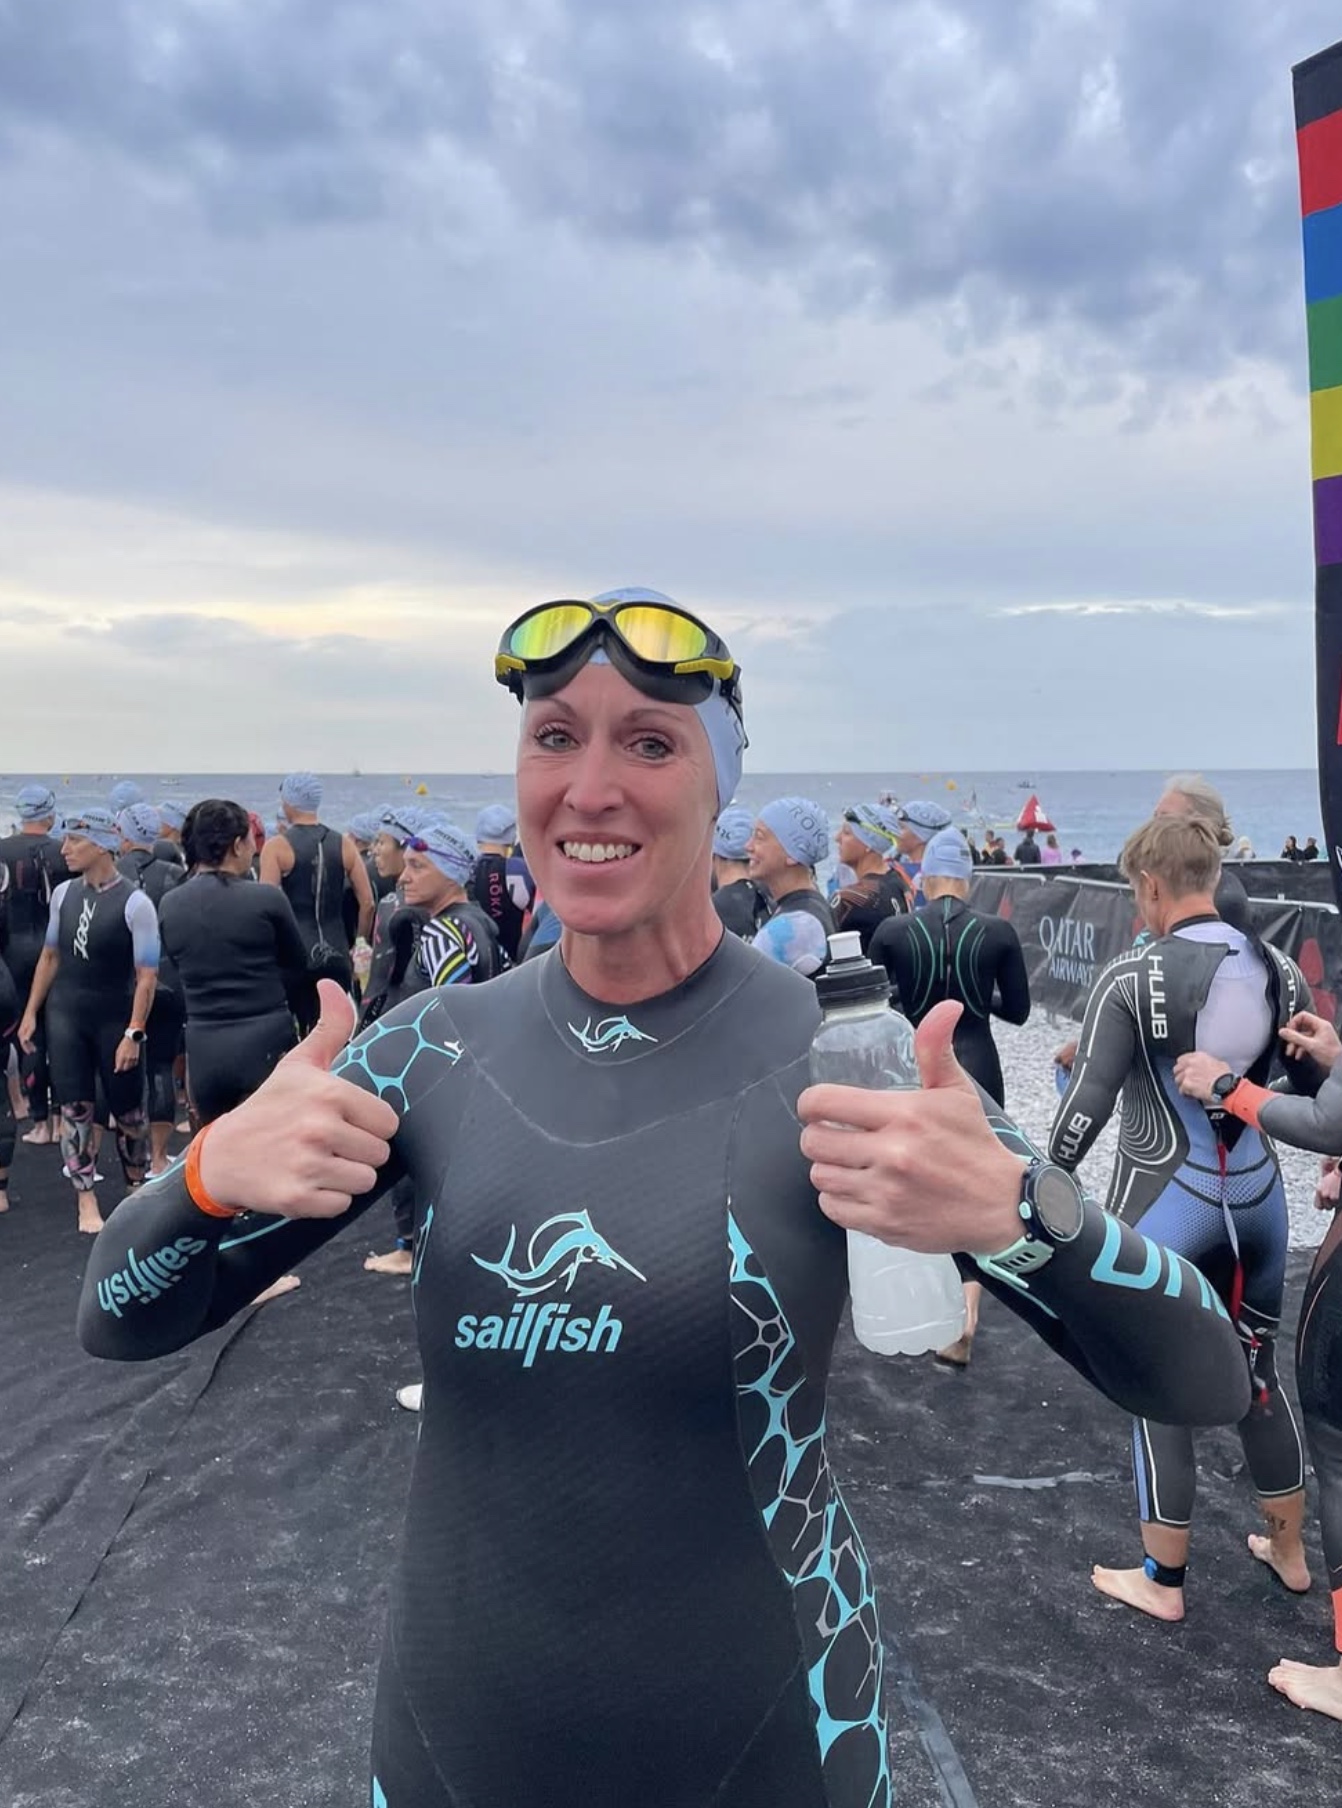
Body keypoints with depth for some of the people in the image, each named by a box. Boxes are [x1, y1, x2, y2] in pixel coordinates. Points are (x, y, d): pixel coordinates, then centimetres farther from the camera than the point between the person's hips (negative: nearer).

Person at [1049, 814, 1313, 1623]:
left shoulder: (1133, 977, -17)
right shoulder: (1281, 969, -1)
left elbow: (1087, 1106, -16)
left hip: (1164, 1204, -5)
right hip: (1258, 1195, 6)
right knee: (1257, 1369, 23)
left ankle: (1163, 1582, 24)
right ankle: (1290, 1550, 40)